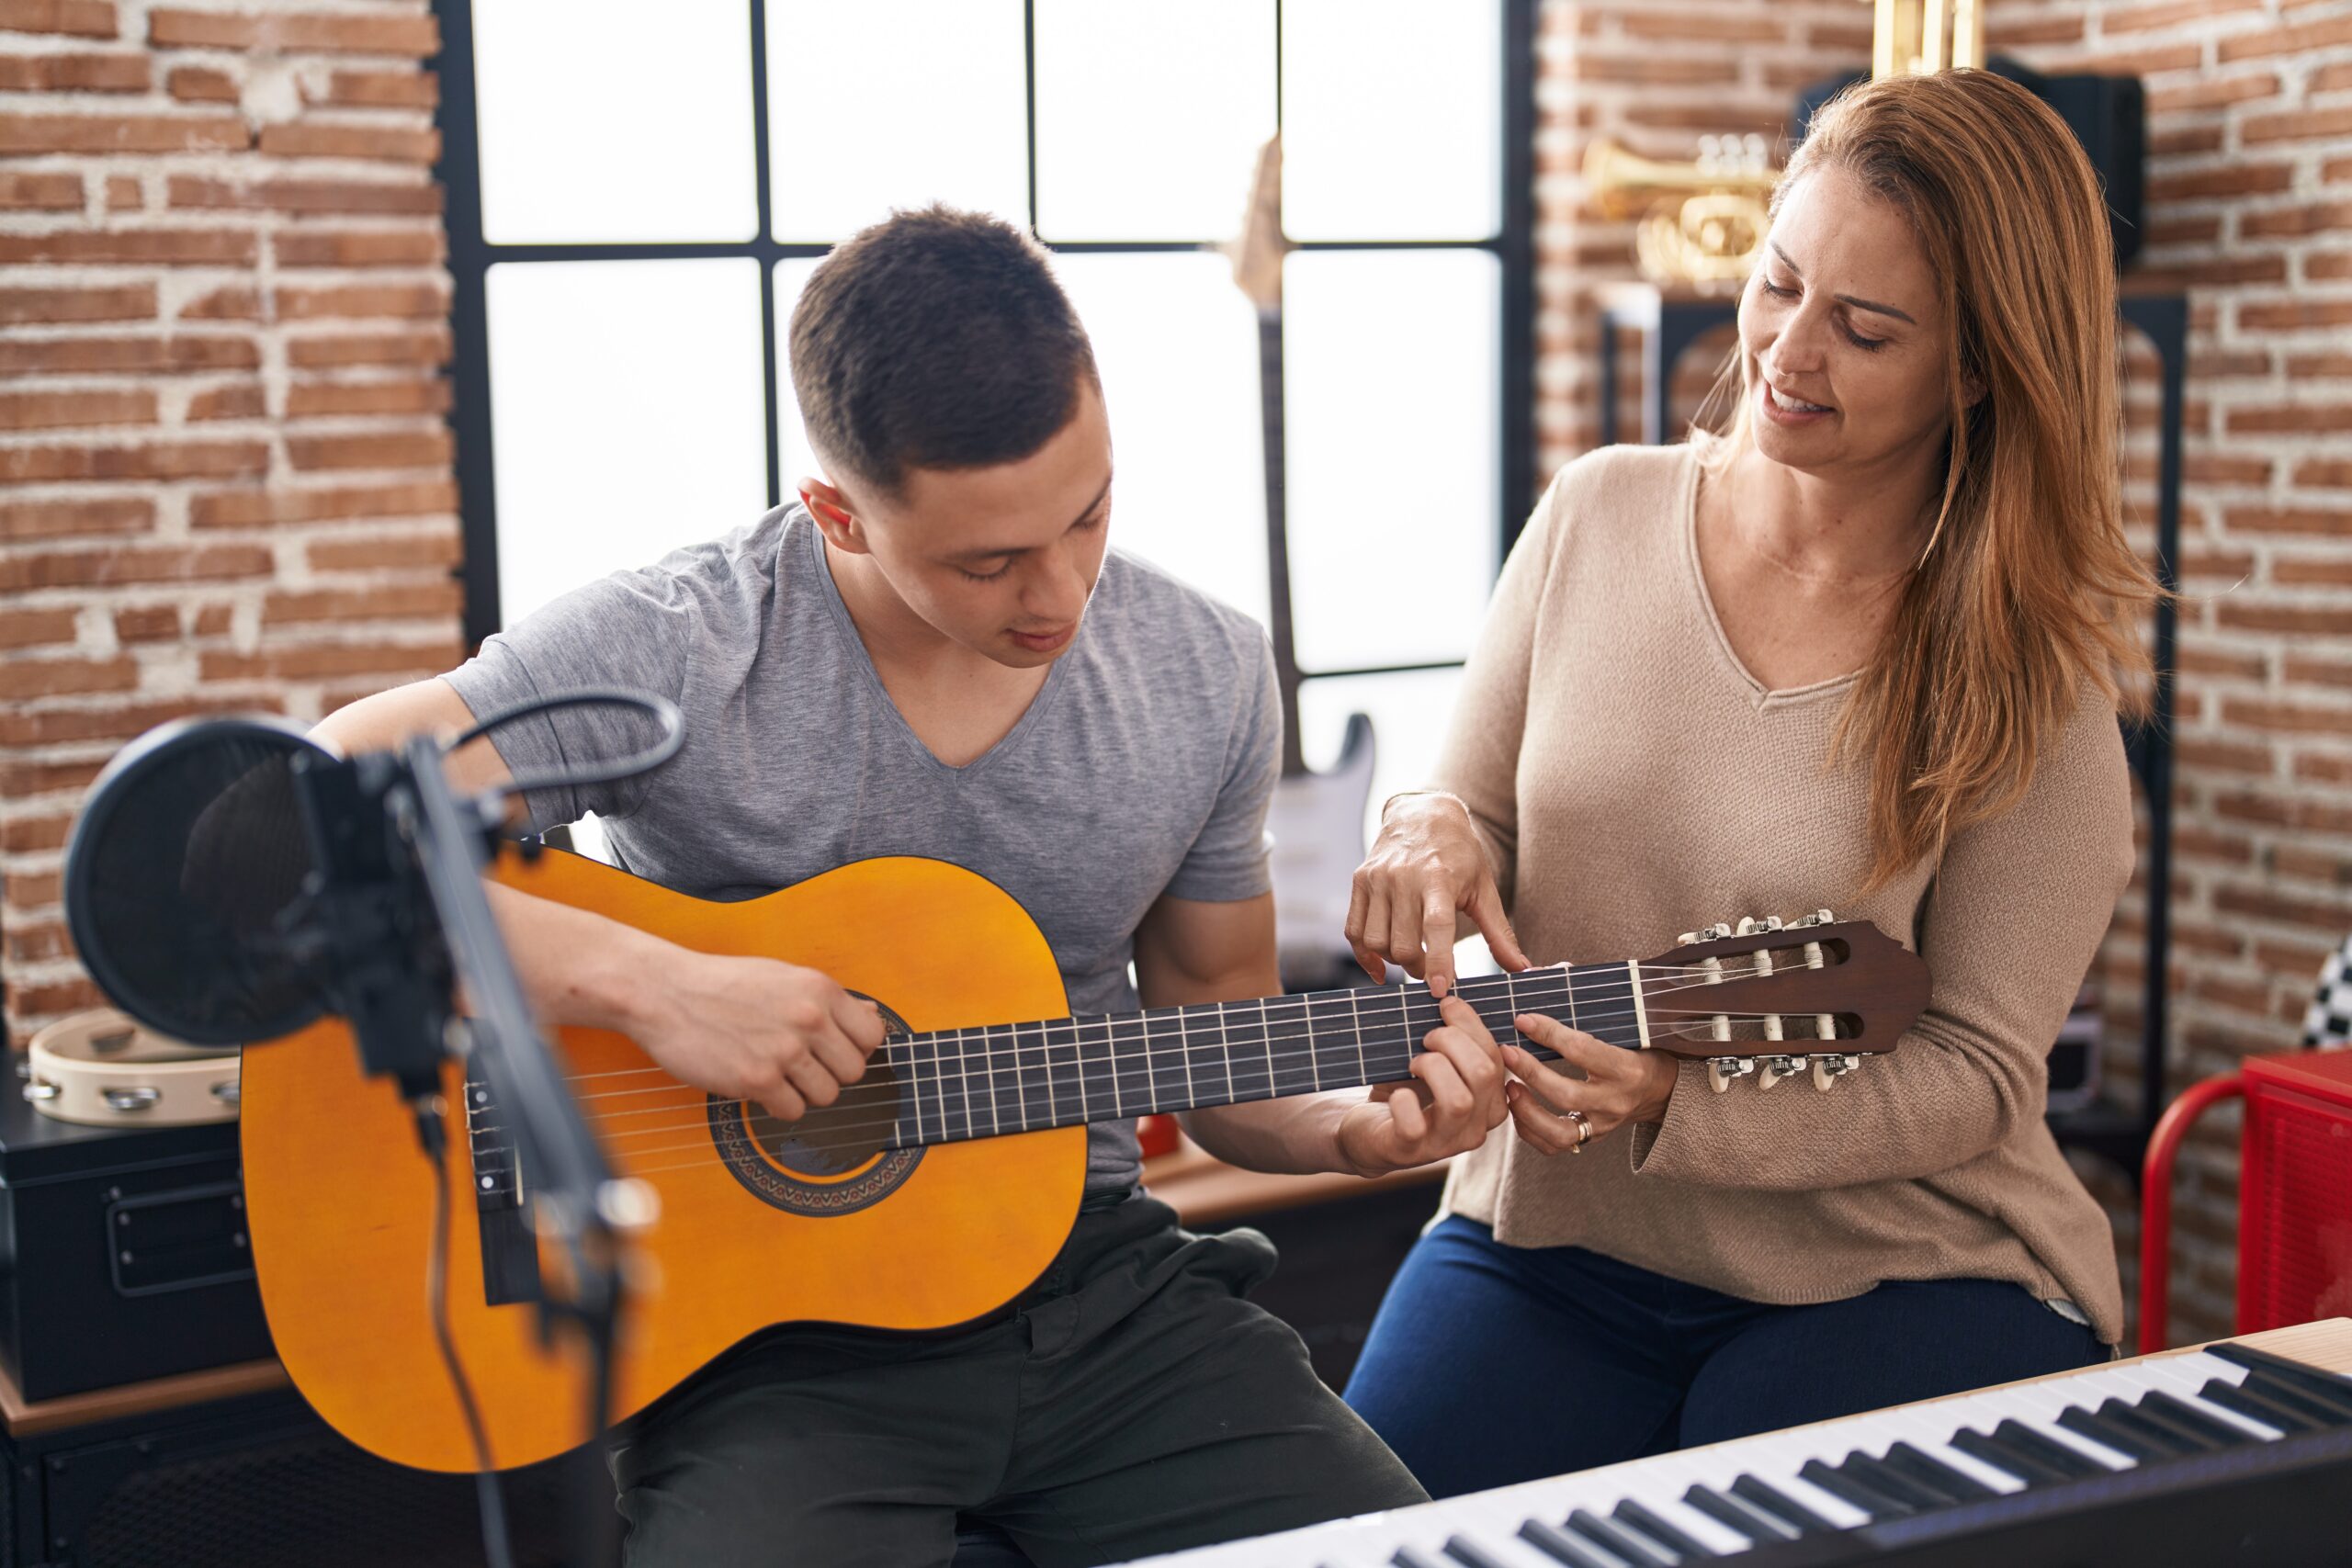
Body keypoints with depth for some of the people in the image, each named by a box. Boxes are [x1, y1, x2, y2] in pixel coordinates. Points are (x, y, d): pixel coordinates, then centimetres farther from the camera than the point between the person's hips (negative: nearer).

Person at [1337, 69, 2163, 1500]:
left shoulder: (2032, 676, -10)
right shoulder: (1600, 515, -1)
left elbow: (1977, 1071, -10)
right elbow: (1473, 825, 8)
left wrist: (1679, 1104, -26)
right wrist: (1435, 844, -17)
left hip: (1897, 1278, -2)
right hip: (1549, 1236, 3)